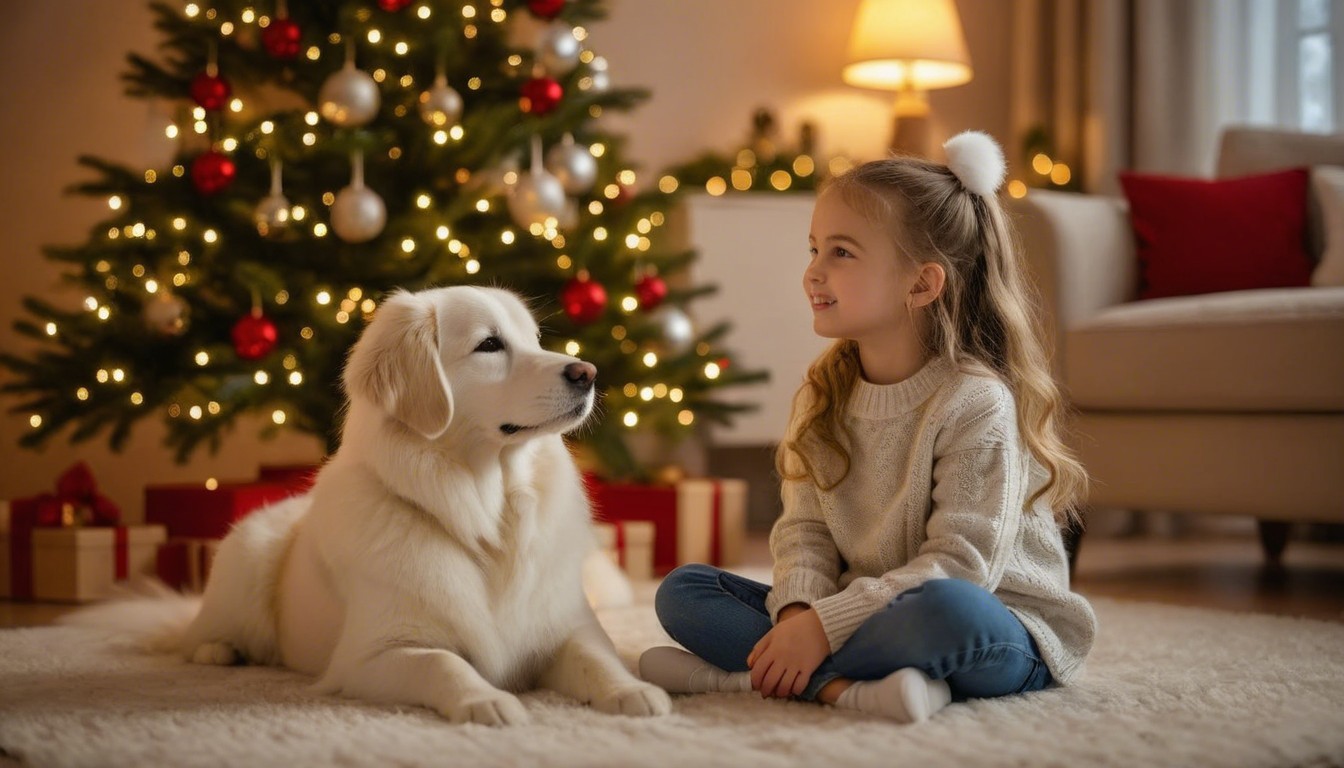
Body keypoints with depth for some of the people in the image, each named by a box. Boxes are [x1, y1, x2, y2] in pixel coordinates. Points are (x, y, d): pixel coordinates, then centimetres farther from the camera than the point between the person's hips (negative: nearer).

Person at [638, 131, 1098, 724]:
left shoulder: (974, 403, -16)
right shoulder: (823, 395, 5)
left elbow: (959, 564, -21)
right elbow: (804, 529, 3)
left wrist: (826, 626, -27)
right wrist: (799, 611, -20)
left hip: (991, 632, -6)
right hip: (860, 607, 7)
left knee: (944, 609, -42)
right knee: (682, 590, -7)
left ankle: (740, 674, -29)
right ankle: (844, 684, -28)